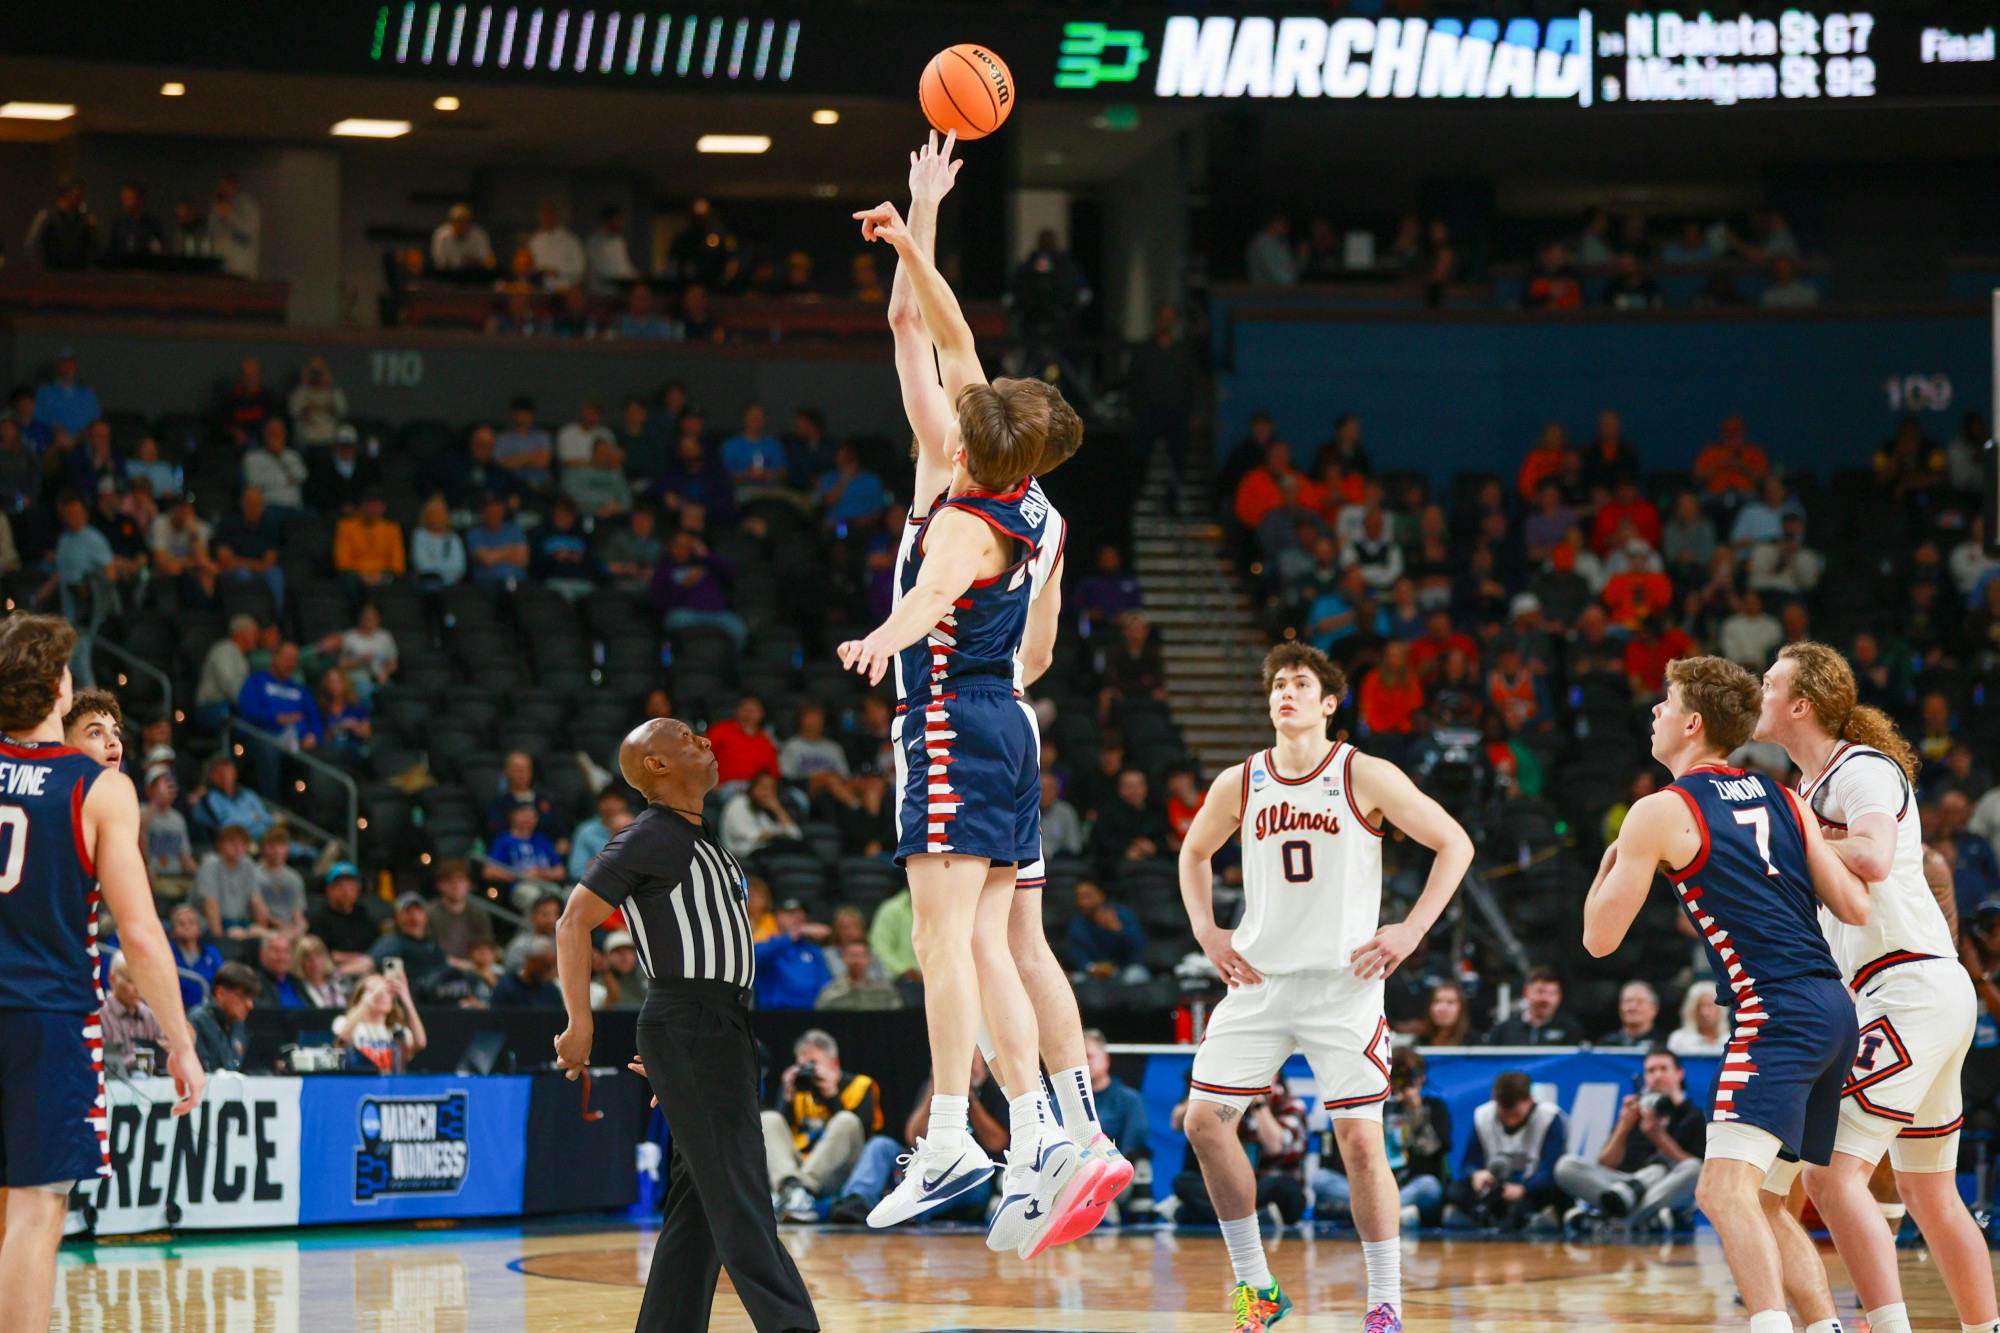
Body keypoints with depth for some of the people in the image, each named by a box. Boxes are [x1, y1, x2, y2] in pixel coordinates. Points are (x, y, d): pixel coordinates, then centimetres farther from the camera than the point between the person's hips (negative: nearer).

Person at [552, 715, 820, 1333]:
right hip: (686, 1025, -9)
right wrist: (580, 1021, -18)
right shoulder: (648, 837, -7)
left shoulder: (702, 842, 21)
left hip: (723, 1027, 9)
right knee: (736, 1189, -14)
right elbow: (573, 922, -11)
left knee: (700, 1199, 8)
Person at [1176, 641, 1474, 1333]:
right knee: (1205, 1119, -3)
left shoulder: (1365, 777, -6)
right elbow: (1194, 852, 24)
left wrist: (1410, 931, -9)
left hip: (1344, 983, -4)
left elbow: (1455, 843, -3)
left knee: (1361, 1139, -10)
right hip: (1260, 982, 4)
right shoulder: (1238, 784, 5)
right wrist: (1207, 932, 10)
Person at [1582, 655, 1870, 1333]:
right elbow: (1855, 908, 11)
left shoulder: (1660, 812, -4)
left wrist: (1612, 859, 18)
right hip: (1835, 1007, 8)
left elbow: (1599, 937, 0)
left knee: (1727, 1191, -18)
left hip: (1775, 1012, -8)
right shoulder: (1783, 800, 14)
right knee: (1758, 1198, 19)